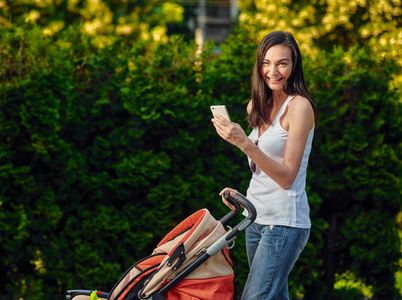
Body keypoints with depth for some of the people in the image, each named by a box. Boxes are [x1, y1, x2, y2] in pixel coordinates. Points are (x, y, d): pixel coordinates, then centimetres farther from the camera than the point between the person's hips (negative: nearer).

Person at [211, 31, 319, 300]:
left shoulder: (299, 106, -11)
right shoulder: (259, 106, 12)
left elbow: (287, 176, -16)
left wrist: (245, 144, -25)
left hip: (284, 223, -8)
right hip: (256, 218, 8)